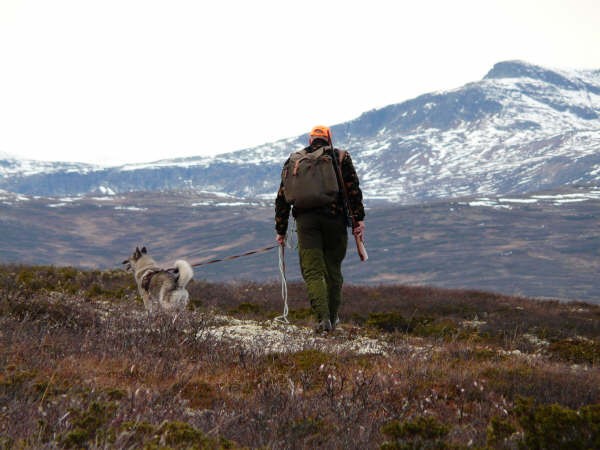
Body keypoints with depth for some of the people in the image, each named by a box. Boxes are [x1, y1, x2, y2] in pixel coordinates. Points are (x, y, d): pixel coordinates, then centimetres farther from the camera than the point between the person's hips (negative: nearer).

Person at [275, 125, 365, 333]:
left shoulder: (294, 160, 14)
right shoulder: (341, 157, 11)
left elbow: (282, 197, 12)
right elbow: (353, 190, -1)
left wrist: (281, 230, 16)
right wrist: (359, 218, -1)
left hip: (306, 220, 0)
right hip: (335, 219, 0)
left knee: (312, 271, -2)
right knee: (333, 269, 13)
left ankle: (322, 318, -18)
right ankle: (332, 317, 21)